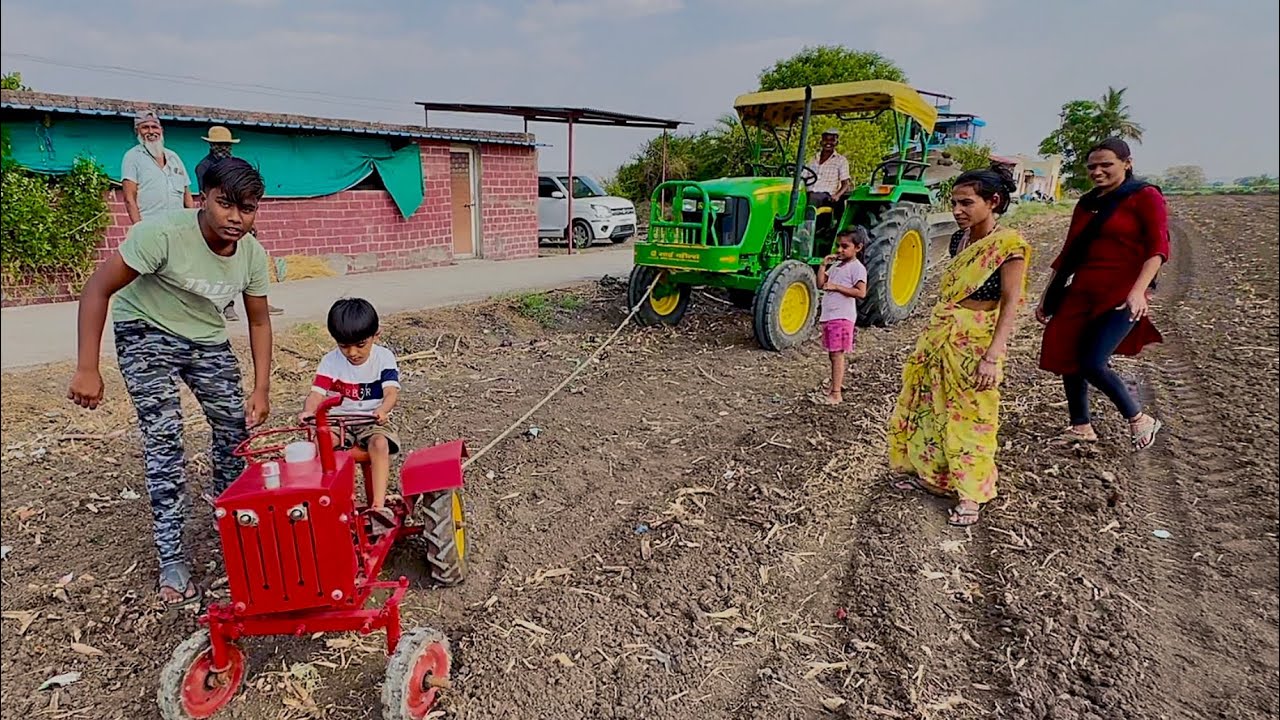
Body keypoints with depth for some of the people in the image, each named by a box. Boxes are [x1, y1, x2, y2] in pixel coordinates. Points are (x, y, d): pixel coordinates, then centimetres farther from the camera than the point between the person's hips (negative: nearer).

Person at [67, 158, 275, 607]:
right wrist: (87, 369, -24)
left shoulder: (253, 254, -14)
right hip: (146, 333, -5)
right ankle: (172, 559, -4)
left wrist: (262, 389, -9)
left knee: (236, 424, 3)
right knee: (164, 438, -13)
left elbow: (259, 322, -3)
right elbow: (98, 290, -22)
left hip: (207, 338, 5)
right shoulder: (163, 233, -30)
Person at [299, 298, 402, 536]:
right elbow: (317, 393, -12)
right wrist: (308, 411, -36)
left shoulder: (384, 358, -7)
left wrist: (383, 410, -42)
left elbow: (392, 391, -18)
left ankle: (378, 505, -36)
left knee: (380, 444, -34)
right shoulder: (330, 362, -2)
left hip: (373, 421, -2)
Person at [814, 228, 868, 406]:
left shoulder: (857, 268, -9)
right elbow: (821, 284, 11)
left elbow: (861, 292, -20)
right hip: (828, 316, 8)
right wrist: (823, 265, 1)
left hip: (842, 317, -8)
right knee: (833, 354, 16)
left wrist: (836, 287, -22)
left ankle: (836, 394, -6)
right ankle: (838, 383, 30)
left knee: (837, 354, -8)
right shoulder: (835, 265, 15)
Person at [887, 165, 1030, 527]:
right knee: (928, 406, 15)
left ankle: (971, 493, 19)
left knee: (969, 416, 3)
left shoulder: (1009, 245, -14)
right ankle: (929, 471, 33)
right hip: (939, 336, 7)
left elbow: (1010, 304, -16)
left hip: (976, 343, -7)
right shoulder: (959, 239, 7)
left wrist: (993, 357, -22)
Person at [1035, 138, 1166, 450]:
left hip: (1120, 297, -6)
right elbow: (1068, 252, 19)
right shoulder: (1086, 204, 16)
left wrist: (1138, 291, -25)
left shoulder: (1145, 196, -2)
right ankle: (1081, 427, 21)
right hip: (1080, 294, 7)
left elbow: (1158, 248, -12)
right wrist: (1048, 295, 17)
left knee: (1092, 364, -15)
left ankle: (1140, 420, 10)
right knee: (1067, 361, 4)